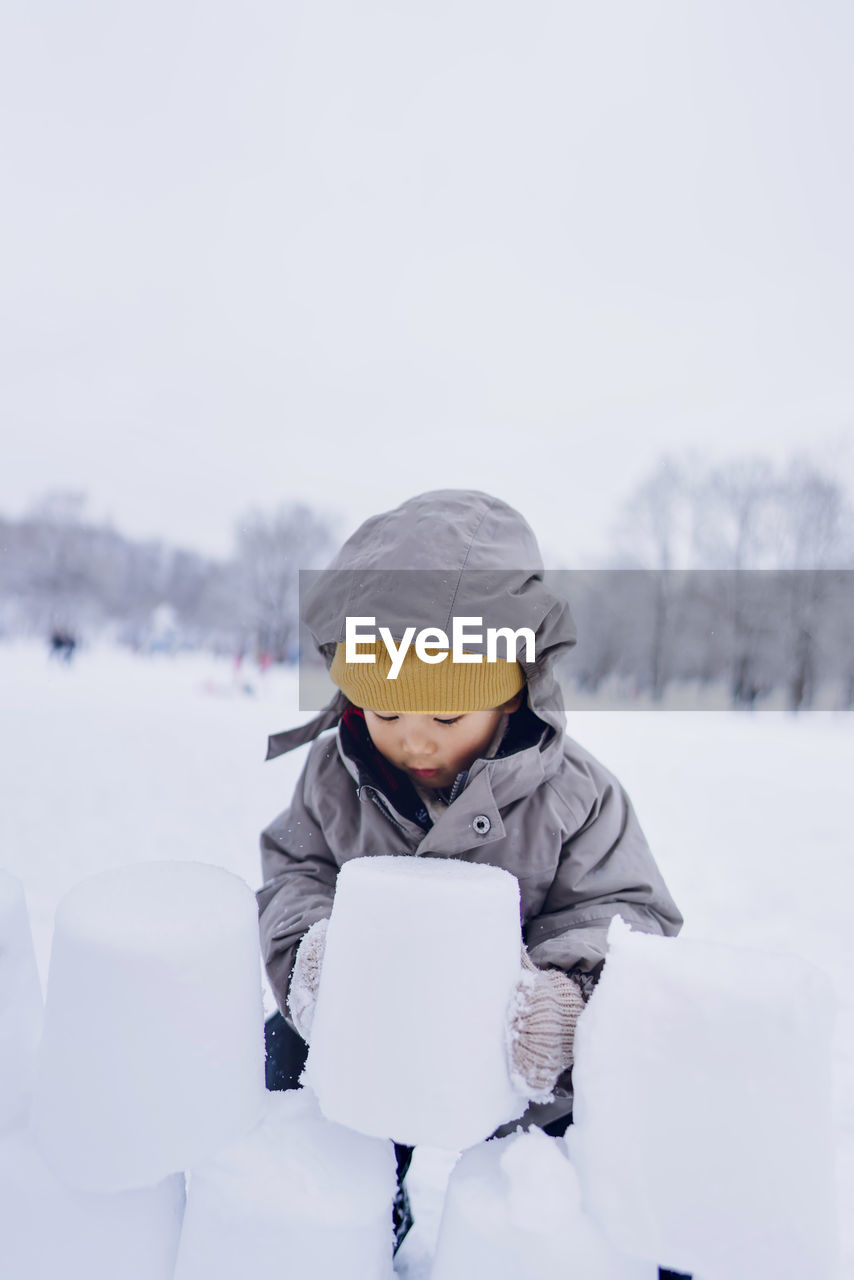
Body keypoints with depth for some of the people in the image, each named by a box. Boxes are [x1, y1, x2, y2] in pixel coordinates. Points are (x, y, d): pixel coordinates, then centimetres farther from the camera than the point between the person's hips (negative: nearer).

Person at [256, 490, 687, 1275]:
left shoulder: (571, 792, -18)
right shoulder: (335, 772, -10)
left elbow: (626, 913, -13)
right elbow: (292, 872, -2)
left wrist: (566, 990, -32)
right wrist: (309, 945, -22)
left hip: (520, 1066, -2)